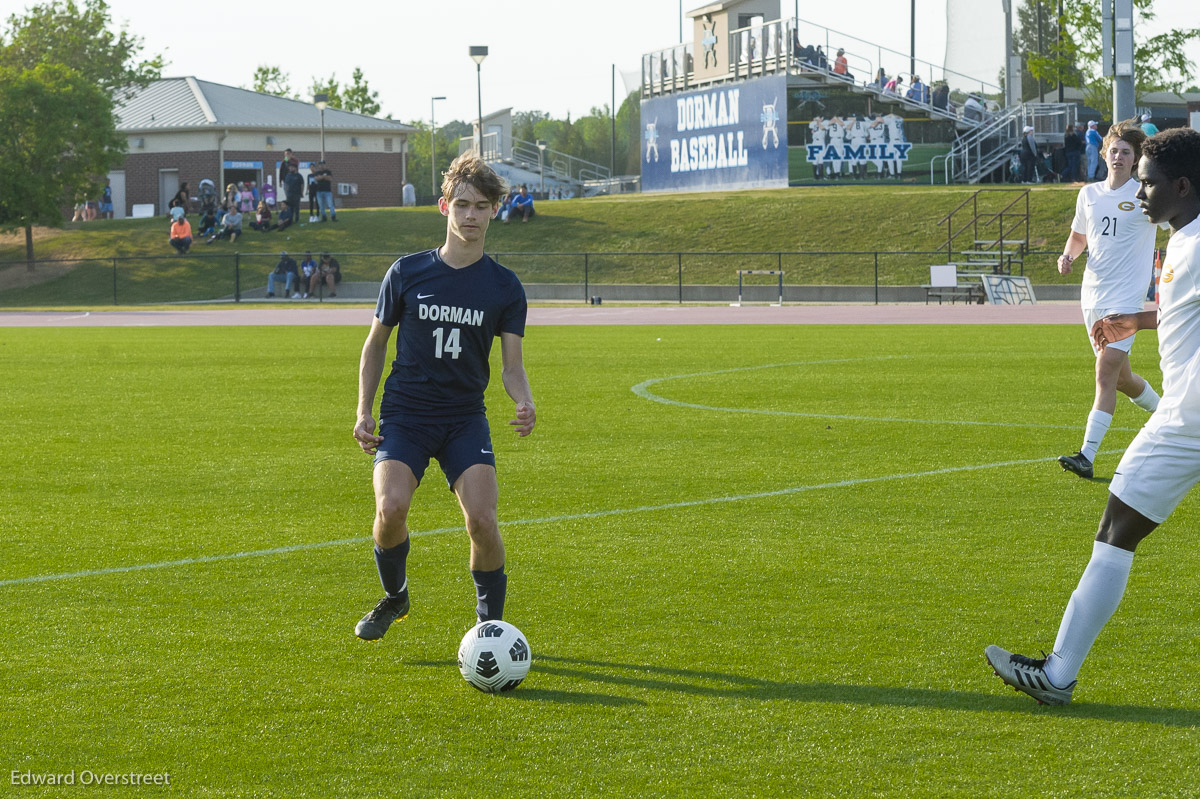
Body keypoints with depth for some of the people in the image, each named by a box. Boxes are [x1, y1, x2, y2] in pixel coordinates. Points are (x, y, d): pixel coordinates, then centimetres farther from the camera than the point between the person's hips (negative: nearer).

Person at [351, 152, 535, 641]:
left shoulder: (505, 287, 2)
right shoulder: (408, 273, 1)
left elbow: (511, 365, 2)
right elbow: (376, 343, 11)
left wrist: (524, 402, -20)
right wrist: (364, 412, 3)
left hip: (465, 420, 0)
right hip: (405, 415, 0)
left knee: (481, 519, -18)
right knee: (391, 507, -23)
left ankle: (490, 623, 3)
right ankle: (394, 596, 7)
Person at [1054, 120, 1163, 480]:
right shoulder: (1089, 194, 10)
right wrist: (1067, 255, 3)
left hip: (1126, 299, -6)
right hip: (1092, 297, 6)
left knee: (1106, 373, -17)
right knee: (1120, 379, 16)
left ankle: (1087, 456, -21)